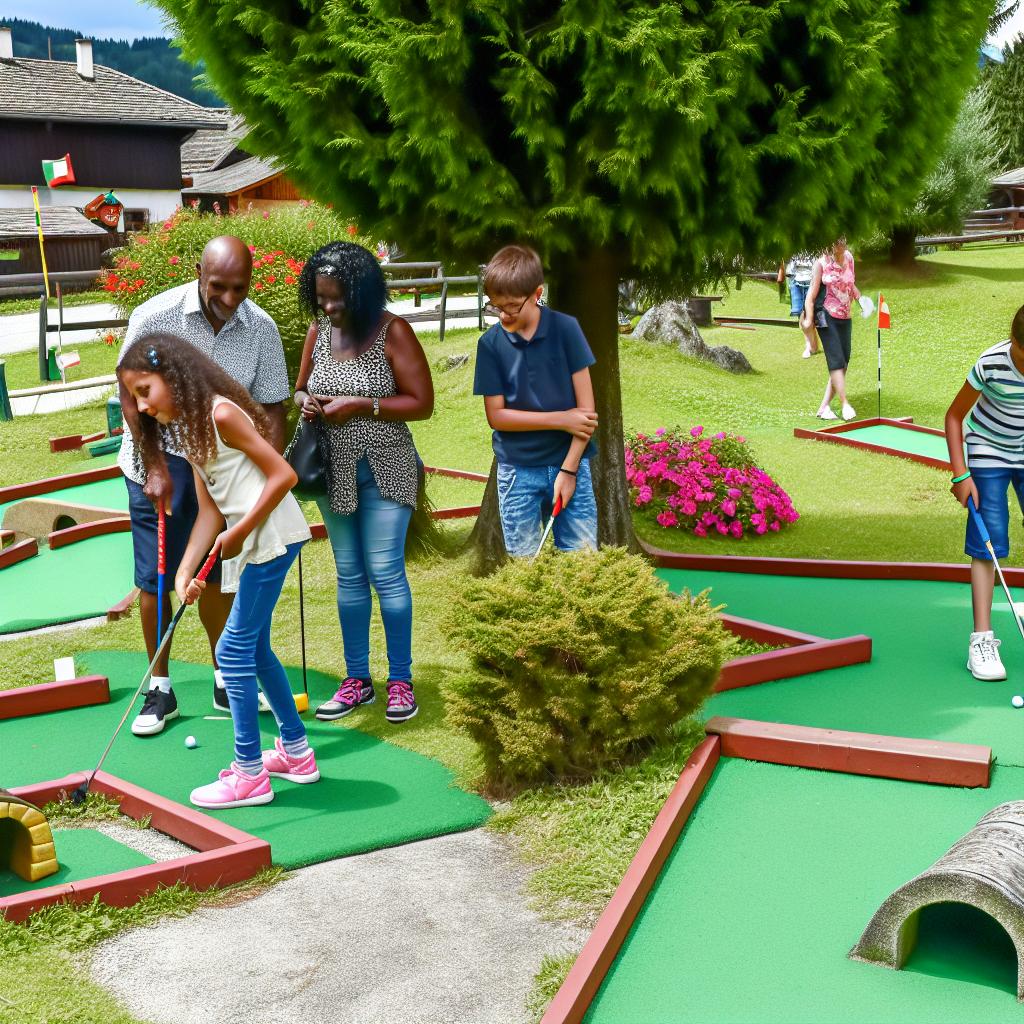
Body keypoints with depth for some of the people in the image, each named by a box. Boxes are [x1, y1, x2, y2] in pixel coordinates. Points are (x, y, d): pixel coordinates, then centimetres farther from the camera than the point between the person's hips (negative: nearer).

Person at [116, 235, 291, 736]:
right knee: (155, 578, -1)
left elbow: (271, 409, -5)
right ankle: (160, 689, 13)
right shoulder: (155, 317, -19)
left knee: (215, 574, 10)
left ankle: (226, 682, 24)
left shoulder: (262, 329, -11)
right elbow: (132, 395, -9)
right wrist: (155, 466, -13)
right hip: (158, 461, -2)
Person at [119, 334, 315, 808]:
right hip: (251, 545, 10)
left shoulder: (221, 413, -13)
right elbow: (209, 511, 8)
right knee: (254, 647, 17)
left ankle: (250, 775, 1)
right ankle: (295, 751, 29)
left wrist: (240, 531, -16)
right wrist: (184, 572, -3)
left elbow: (283, 475, -16)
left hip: (271, 537, -10)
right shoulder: (190, 431, 14)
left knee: (234, 649, -6)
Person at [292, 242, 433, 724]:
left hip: (383, 472, -5)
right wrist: (305, 401, -7)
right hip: (335, 472, 5)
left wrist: (359, 405, -21)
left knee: (385, 572, -5)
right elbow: (301, 388, 17)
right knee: (349, 575, 11)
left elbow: (422, 403, -14)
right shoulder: (318, 331, 4)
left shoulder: (392, 332, -12)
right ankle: (357, 680, 19)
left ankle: (401, 681, 7)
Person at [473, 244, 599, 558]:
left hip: (570, 463, 0)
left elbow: (586, 407, -6)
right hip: (518, 471, 1)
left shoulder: (565, 329, -6)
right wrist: (560, 419, -11)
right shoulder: (490, 343, -4)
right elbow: (496, 415, -4)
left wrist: (569, 469, -10)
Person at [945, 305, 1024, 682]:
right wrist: (960, 474, -15)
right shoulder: (990, 364, -25)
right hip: (989, 454, -3)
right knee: (987, 545, -9)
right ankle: (982, 640, -6)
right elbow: (954, 416, -12)